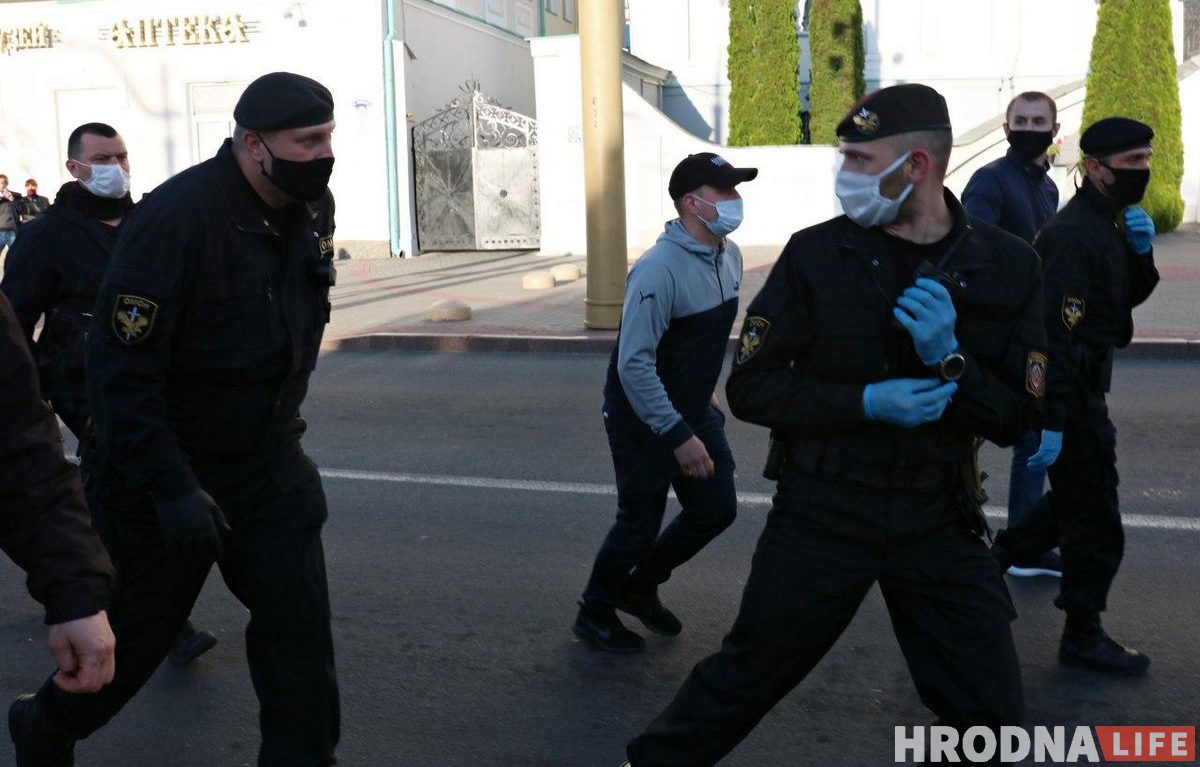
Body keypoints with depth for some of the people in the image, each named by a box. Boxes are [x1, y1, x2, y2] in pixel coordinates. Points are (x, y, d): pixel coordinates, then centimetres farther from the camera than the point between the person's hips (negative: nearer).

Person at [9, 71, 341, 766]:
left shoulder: (314, 207, -1)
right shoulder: (174, 219, -24)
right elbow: (122, 370, -24)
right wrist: (171, 487, -25)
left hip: (269, 456, 6)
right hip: (174, 464, -5)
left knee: (298, 615, -1)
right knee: (141, 628, 10)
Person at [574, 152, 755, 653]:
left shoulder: (730, 256, 0)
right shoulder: (659, 270, -27)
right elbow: (634, 364, -29)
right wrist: (679, 436, -29)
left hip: (694, 410, 8)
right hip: (643, 419, -8)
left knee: (717, 510, 11)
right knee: (640, 525, 4)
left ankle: (639, 588, 32)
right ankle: (595, 615, 28)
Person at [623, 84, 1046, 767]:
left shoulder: (1007, 267, -3)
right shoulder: (817, 254, -8)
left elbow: (1016, 419, -2)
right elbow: (749, 388, -8)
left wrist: (949, 359, -21)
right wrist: (867, 402, -20)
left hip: (939, 524, 2)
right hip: (823, 513, -2)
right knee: (745, 678, 9)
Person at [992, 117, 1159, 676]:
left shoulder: (1108, 223, 9)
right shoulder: (1073, 236, -23)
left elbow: (1129, 296, 16)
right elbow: (1056, 332, -28)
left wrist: (1140, 249, -4)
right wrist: (1052, 422, -30)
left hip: (1080, 389, 10)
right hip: (1072, 397, -10)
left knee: (1074, 498, 22)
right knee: (1095, 516, 2)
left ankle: (994, 559, 31)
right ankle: (1083, 636, 16)